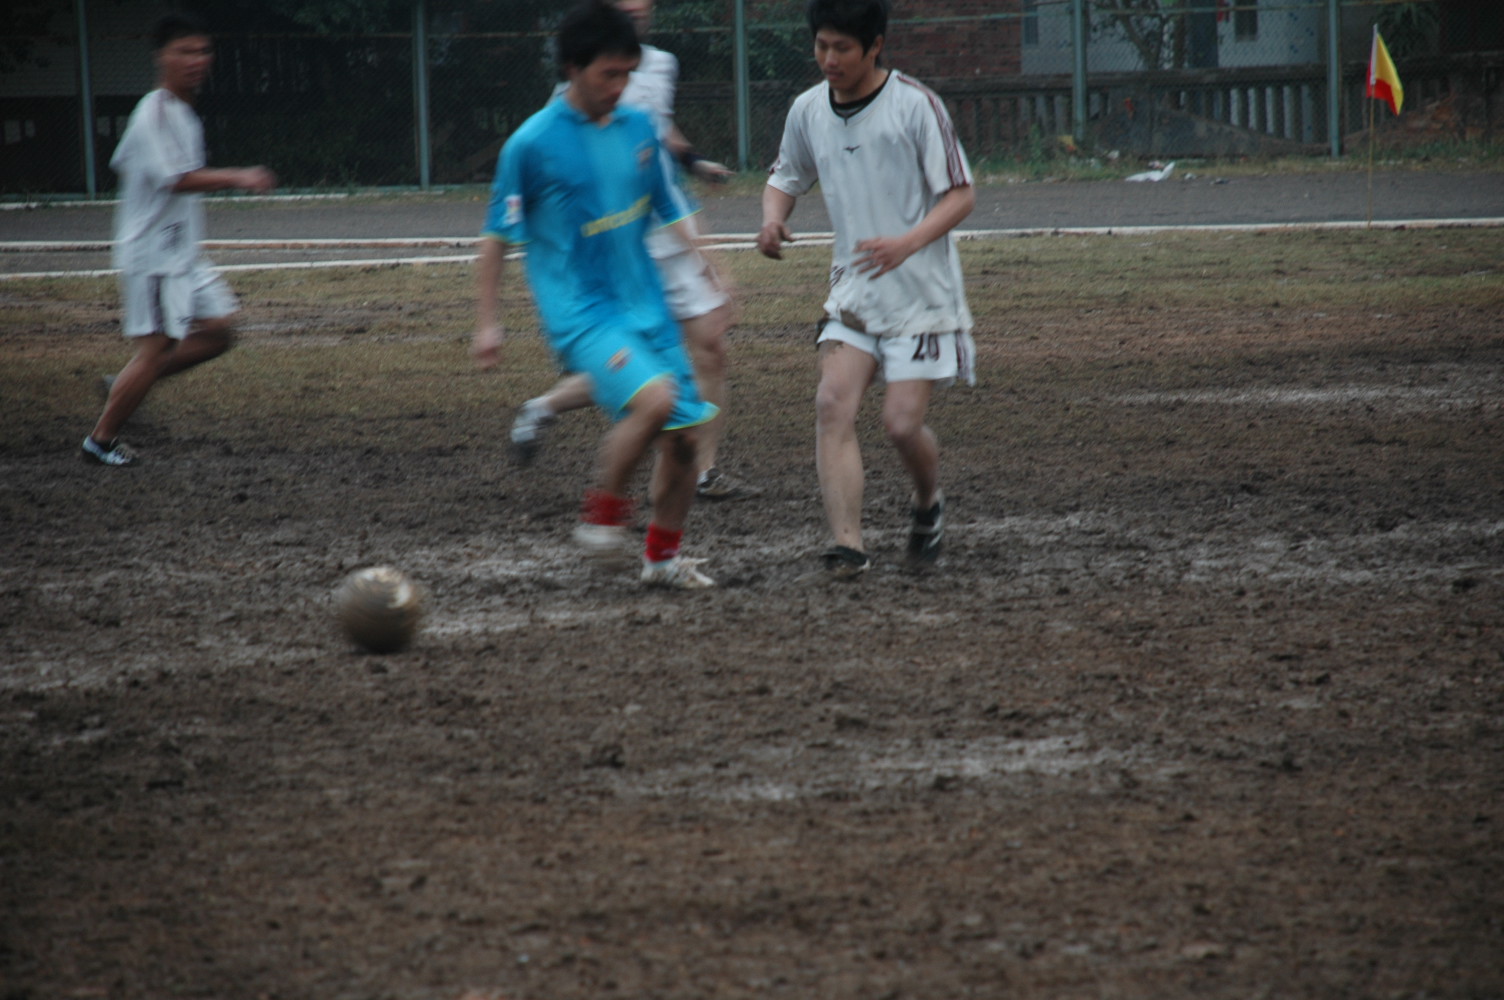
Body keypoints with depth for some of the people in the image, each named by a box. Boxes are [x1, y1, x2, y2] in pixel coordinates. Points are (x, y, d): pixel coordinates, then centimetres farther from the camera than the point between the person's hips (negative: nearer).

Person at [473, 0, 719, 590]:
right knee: (653, 397, -28)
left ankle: (663, 558, 20)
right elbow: (496, 237, -1)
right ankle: (604, 511, -7)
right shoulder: (533, 143, -8)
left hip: (644, 303, 6)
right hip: (578, 310, -6)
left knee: (684, 433, 2)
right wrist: (487, 323, -2)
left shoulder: (638, 130, 8)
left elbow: (673, 214, 18)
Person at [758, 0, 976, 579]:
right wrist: (773, 219, -3)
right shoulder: (809, 110, 3)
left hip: (922, 296, -4)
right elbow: (787, 177, 20)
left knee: (901, 423, -10)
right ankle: (848, 546, -21)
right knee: (833, 404, -16)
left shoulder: (915, 105, -12)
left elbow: (961, 194, -10)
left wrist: (906, 243, -26)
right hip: (853, 291, 4)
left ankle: (928, 505, 24)